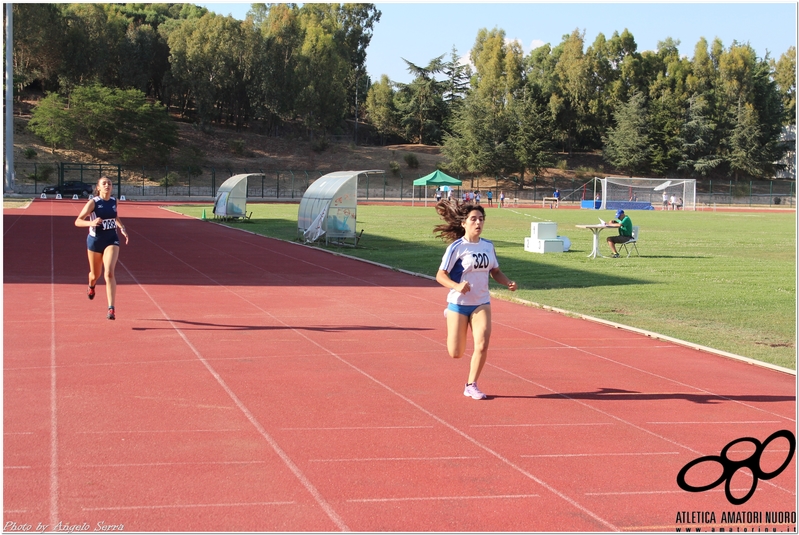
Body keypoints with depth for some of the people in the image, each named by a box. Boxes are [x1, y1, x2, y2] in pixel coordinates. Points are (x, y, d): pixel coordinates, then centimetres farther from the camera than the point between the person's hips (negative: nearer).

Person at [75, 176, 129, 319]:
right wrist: (91, 223, -33)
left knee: (109, 273, -18)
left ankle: (111, 308, -20)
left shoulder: (114, 201, 1)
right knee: (95, 275, 17)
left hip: (111, 240, 1)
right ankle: (91, 286, 56)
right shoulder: (93, 202, -11)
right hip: (95, 241, -1)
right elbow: (77, 222, -15)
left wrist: (122, 229, 8)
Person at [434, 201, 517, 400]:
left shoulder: (488, 246, 3)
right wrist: (457, 286, -32)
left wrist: (508, 282, -6)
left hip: (482, 304, 3)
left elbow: (495, 272, 15)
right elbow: (440, 275, -13)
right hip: (458, 303, -3)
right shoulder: (456, 247, -12)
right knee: (456, 354, 3)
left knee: (482, 344, -16)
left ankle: (471, 385, 1)